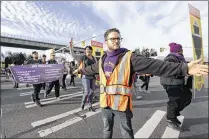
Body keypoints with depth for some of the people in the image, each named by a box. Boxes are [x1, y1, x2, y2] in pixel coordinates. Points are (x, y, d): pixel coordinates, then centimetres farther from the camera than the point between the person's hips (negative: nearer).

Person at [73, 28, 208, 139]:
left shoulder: (129, 57, -10)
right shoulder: (102, 60, 6)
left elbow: (155, 65, -19)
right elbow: (92, 69, 26)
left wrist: (184, 68, -29)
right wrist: (80, 70, 42)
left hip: (122, 102, -4)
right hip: (105, 102, 5)